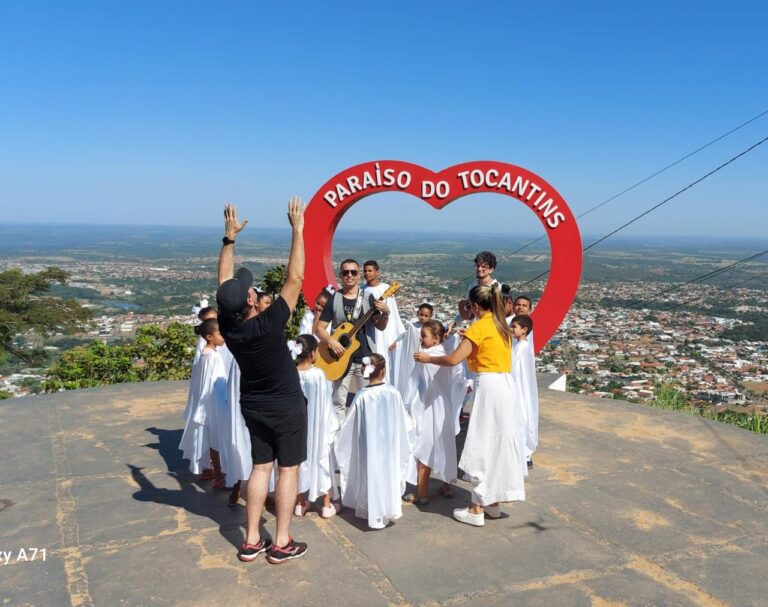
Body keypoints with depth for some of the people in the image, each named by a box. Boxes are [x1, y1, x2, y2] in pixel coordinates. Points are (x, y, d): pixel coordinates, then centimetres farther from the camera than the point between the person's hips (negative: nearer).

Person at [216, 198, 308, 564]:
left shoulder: (227, 326, -14)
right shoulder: (268, 325, -28)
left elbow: (223, 280, -1)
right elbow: (295, 278, -26)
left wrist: (230, 237, 3)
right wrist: (297, 229, -21)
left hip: (252, 406, 6)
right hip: (286, 405, -5)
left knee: (260, 467, 15)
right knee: (288, 469, 6)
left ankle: (251, 541, 18)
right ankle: (282, 543, 11)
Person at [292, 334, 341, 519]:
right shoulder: (318, 374, -16)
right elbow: (325, 404, -11)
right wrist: (332, 425, -1)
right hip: (317, 426, -3)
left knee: (300, 460, 15)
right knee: (322, 460, 11)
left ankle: (300, 503, 24)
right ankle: (327, 505, 19)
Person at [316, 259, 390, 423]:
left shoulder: (368, 297, 2)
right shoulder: (333, 299, 0)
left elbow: (380, 327, 0)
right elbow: (320, 328, 0)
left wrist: (386, 314, -19)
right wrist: (330, 341, -18)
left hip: (365, 357, 0)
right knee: (339, 401, 6)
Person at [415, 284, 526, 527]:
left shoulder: (479, 326, -12)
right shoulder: (501, 325, 13)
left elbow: (454, 359, -15)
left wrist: (427, 358, -1)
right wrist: (468, 338, 19)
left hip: (488, 387, -9)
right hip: (505, 384, 9)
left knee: (482, 445, -1)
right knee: (498, 443, 15)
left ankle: (477, 509, 6)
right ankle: (493, 502, 25)